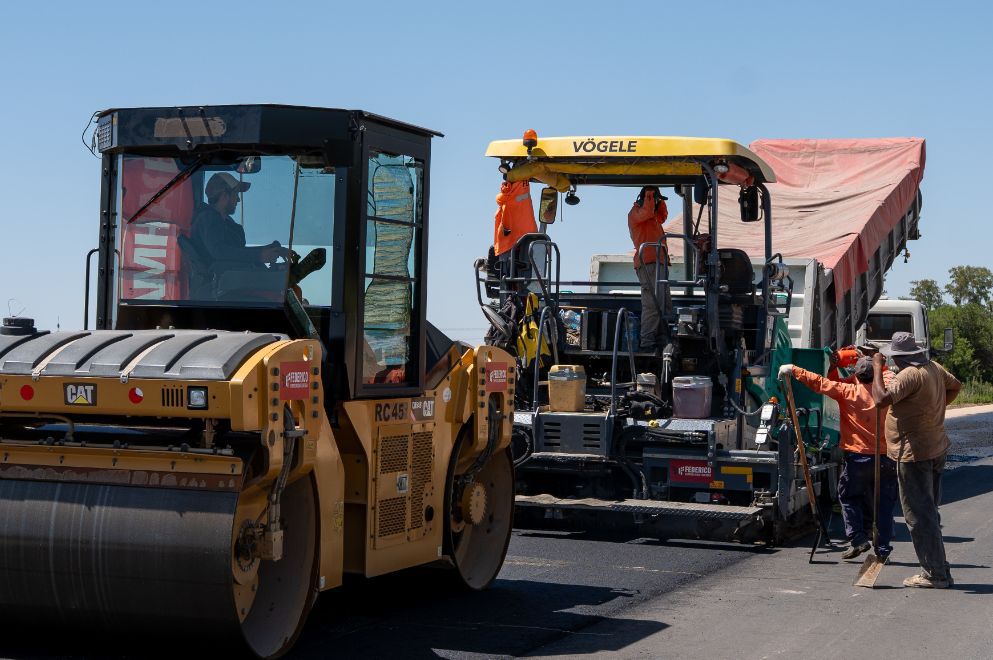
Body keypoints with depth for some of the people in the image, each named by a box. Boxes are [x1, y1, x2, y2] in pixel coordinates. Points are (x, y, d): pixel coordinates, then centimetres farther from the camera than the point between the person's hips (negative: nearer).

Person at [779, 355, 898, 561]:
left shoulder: (849, 392, -7)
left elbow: (820, 383, -3)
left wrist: (793, 370, 4)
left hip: (858, 457, -3)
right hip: (886, 457, 3)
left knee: (849, 497, 14)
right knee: (884, 504, 9)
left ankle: (858, 539, 2)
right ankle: (883, 549, 9)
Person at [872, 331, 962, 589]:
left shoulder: (910, 375, -21)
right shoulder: (934, 368, 8)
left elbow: (881, 398, -30)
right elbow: (955, 386, 26)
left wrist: (877, 368, -19)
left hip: (915, 454, -10)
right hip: (937, 449, 10)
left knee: (918, 515, -3)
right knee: (929, 512, 16)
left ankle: (935, 574, -1)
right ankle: (939, 571, 21)